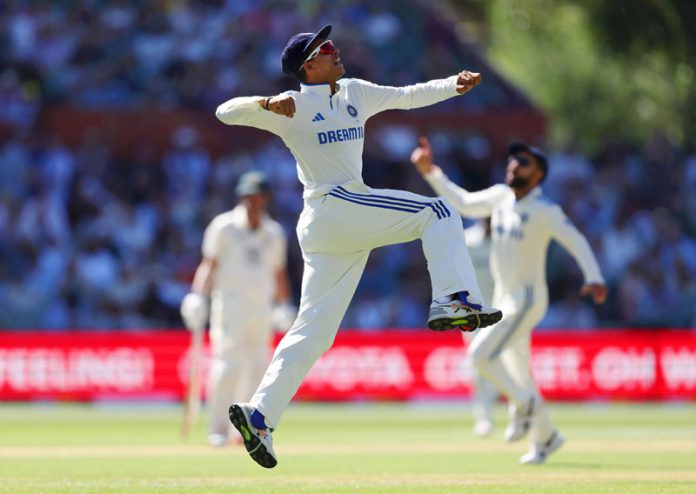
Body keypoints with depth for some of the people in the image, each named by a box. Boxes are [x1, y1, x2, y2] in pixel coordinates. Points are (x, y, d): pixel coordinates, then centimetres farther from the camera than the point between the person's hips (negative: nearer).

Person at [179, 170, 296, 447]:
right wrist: (198, 297, -17)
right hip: (230, 305, -5)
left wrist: (285, 307, 14)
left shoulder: (274, 233, 15)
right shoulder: (224, 227, 0)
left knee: (257, 368, 3)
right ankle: (218, 429, -11)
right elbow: (209, 264, -6)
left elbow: (279, 273, 21)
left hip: (262, 308, 5)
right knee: (228, 365, -14)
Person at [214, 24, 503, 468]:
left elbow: (408, 96, 24)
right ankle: (453, 301, -23)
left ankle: (259, 415, -2)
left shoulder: (356, 93, 20)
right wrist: (266, 104, -26)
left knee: (314, 330, 3)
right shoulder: (292, 107, -1)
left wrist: (454, 84, 10)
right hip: (334, 205, -8)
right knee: (435, 212, -9)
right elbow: (226, 112, -7)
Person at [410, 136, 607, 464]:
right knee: (517, 374, 13)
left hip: (528, 299, -8)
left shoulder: (544, 210, -17)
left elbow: (577, 242, -22)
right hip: (504, 298, 8)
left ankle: (523, 404, 0)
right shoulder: (501, 196, 3)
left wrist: (594, 279, -37)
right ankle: (545, 437, 27)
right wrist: (430, 172, 2)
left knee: (481, 354, -19)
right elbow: (464, 203, 11)